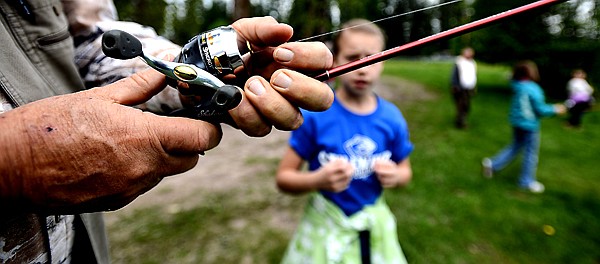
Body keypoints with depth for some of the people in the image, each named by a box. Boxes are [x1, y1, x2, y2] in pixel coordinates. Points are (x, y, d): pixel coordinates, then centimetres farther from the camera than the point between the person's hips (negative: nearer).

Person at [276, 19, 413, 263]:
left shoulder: (392, 118, -9)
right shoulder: (314, 114, -18)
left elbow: (405, 171, 7)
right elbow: (283, 177, -12)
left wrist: (395, 176, -15)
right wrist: (318, 180, -30)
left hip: (374, 224, 3)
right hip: (325, 226, -2)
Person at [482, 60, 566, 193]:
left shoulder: (517, 86, -1)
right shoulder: (533, 89, -22)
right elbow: (540, 109, -17)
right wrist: (555, 109, 0)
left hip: (517, 122, 7)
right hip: (529, 124, -7)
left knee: (515, 147, 22)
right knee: (531, 152, 9)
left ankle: (492, 164, 16)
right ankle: (526, 181, 22)